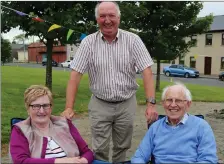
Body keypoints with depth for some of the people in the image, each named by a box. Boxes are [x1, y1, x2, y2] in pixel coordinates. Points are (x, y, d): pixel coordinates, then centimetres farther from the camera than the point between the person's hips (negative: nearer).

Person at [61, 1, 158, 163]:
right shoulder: (88, 42, -6)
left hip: (126, 104, 1)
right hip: (99, 105, 0)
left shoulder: (133, 40, -7)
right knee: (99, 150, 5)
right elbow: (76, 75, -9)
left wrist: (151, 103, -21)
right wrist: (69, 108, -15)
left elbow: (146, 71, -11)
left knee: (122, 148, 14)